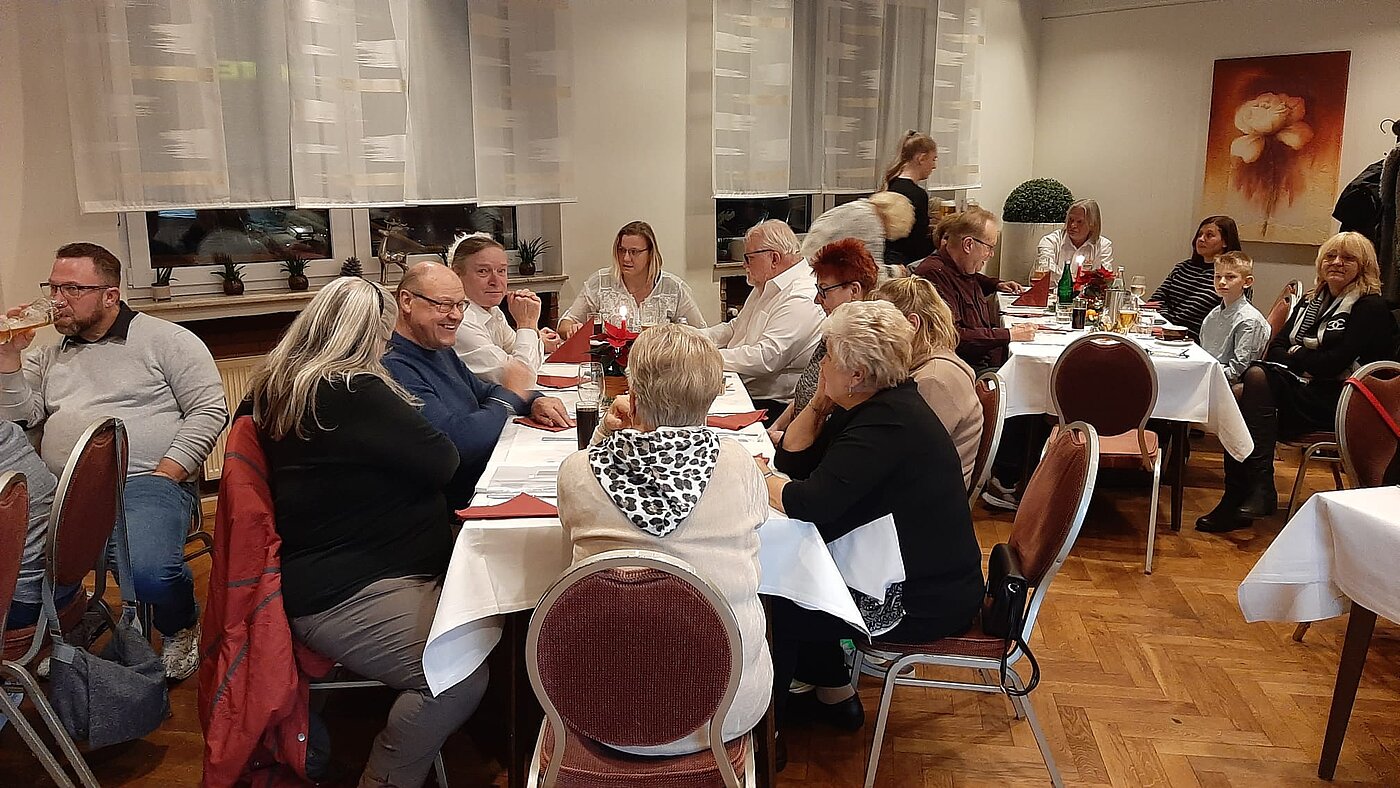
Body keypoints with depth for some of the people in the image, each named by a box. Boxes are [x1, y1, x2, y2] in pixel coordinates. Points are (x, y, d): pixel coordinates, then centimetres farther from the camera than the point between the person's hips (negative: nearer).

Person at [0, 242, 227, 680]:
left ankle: (180, 629, 4)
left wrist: (165, 473, -11)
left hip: (142, 483, -5)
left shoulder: (165, 340, 5)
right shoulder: (50, 353, 23)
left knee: (149, 573, -32)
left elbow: (209, 410, -2)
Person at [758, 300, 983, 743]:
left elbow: (810, 505, -32)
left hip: (926, 601, -10)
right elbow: (793, 460, 9)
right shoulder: (875, 405, 5)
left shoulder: (889, 423, -26)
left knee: (774, 605, -4)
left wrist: (760, 475, -14)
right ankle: (834, 694, 26)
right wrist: (820, 402, -4)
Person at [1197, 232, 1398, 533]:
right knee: (1237, 398, -26)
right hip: (1301, 390, 6)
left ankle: (1261, 490, -32)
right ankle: (1235, 501, -27)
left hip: (1338, 402, -6)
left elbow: (1333, 364, -15)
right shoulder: (1311, 301, 21)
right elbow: (1274, 350, 12)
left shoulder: (1371, 308, -2)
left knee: (1258, 376, -31)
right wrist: (1303, 362, -7)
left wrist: (1295, 355, 0)